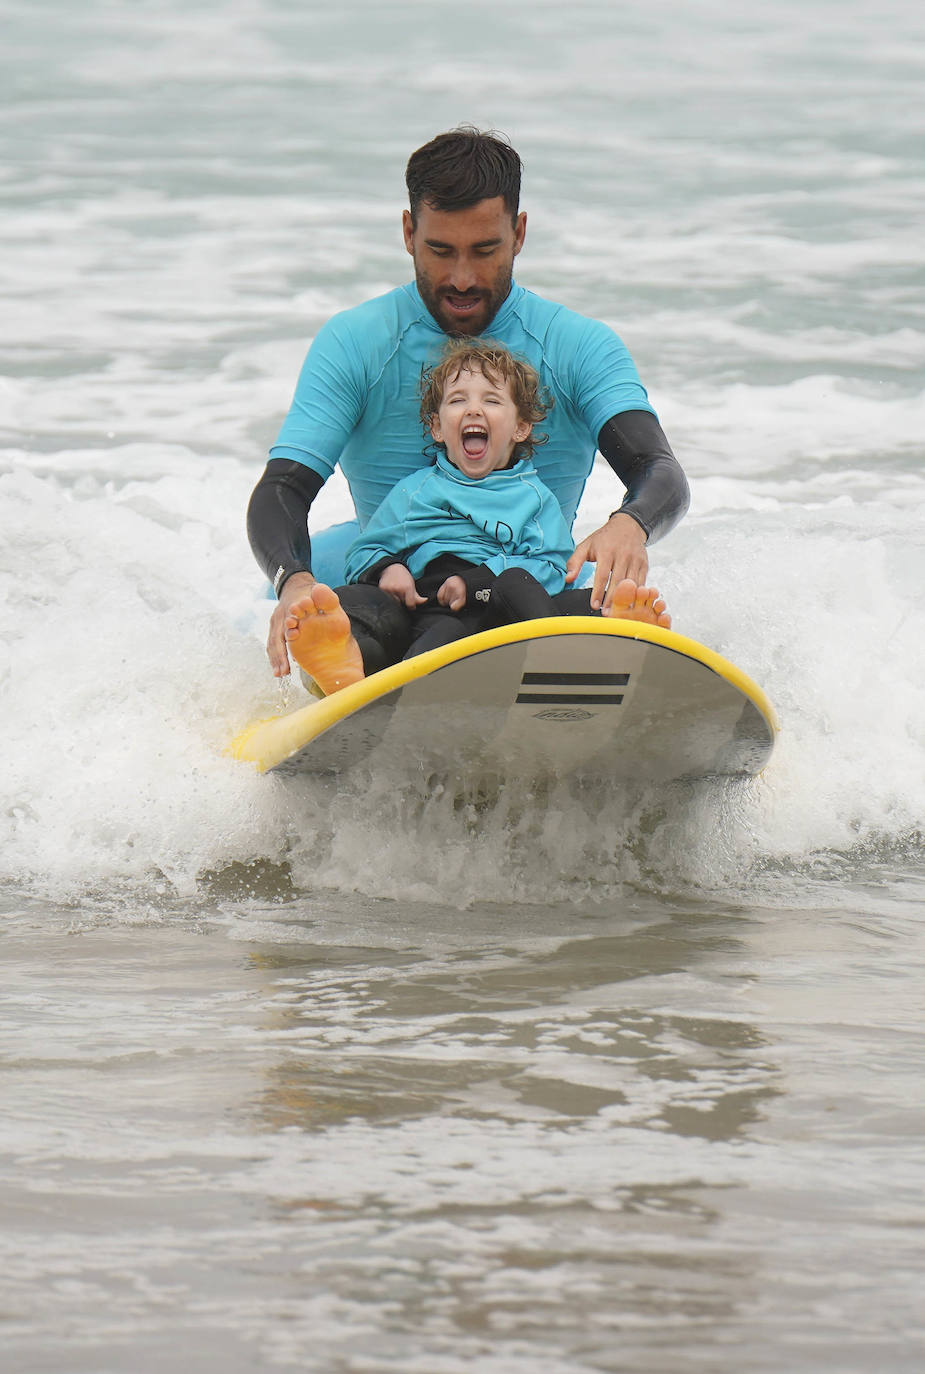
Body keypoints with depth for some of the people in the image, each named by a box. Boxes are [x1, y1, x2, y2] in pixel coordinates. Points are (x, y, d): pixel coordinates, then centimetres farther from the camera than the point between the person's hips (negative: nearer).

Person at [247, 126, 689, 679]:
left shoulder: (581, 348, 5)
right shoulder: (354, 345, 4)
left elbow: (662, 474, -8)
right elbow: (280, 493, -4)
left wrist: (629, 526, -36)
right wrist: (294, 581, -30)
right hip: (400, 602, -1)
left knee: (611, 615, -34)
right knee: (343, 618, -37)